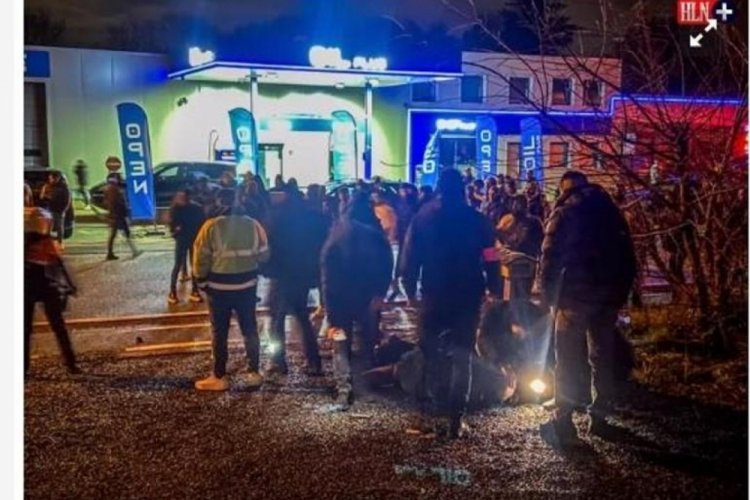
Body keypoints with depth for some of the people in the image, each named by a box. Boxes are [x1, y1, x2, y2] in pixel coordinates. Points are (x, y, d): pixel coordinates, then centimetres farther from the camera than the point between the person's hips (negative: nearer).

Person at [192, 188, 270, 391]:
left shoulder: (211, 226, -11)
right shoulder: (253, 224, -3)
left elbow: (201, 259, -8)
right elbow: (264, 255, 3)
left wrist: (202, 281, 6)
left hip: (219, 286, -3)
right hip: (247, 285, 3)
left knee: (219, 332, 7)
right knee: (249, 329, 13)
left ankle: (219, 377, 14)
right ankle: (254, 372, 19)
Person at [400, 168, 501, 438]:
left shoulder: (422, 218, -1)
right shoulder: (477, 219, -2)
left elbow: (409, 259, -3)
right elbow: (491, 261, -6)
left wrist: (410, 289, 4)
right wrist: (494, 291, 1)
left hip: (434, 294, 0)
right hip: (468, 296, 0)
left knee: (432, 351, 19)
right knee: (462, 356, 5)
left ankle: (438, 402, 19)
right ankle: (455, 416, -1)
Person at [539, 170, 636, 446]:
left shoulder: (564, 212, -2)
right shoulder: (611, 211, 14)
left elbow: (550, 257, -9)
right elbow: (627, 255, 14)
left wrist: (549, 294, -4)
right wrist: (622, 291, 16)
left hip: (576, 292, -5)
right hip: (609, 294, 5)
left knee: (568, 358, -1)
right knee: (602, 356, 14)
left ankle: (563, 422, -3)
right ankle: (599, 416, 20)